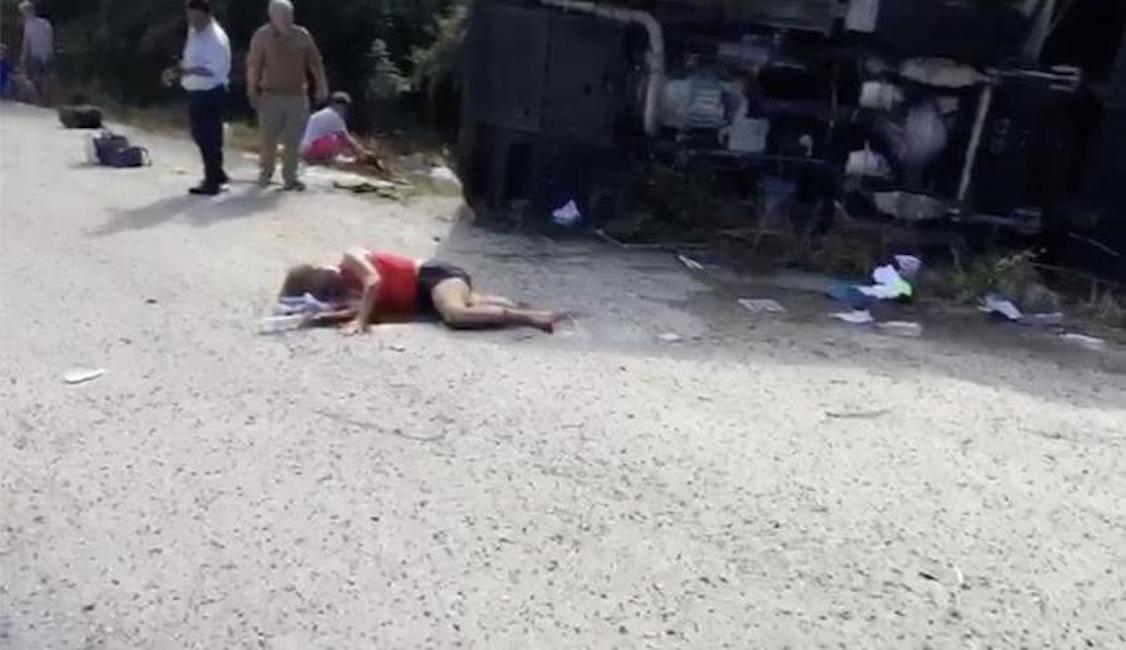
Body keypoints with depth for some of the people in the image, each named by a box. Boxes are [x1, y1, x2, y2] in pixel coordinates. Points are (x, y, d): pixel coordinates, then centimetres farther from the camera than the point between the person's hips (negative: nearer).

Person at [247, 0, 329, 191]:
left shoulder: (302, 35, 2)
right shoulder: (262, 36, -6)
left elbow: (315, 62, 7)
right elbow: (253, 66, -5)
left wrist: (321, 86, 3)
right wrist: (252, 92, -7)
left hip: (298, 96, 2)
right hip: (271, 96, -2)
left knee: (293, 140, 1)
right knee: (269, 138, 8)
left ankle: (290, 177, 11)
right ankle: (266, 172, 28)